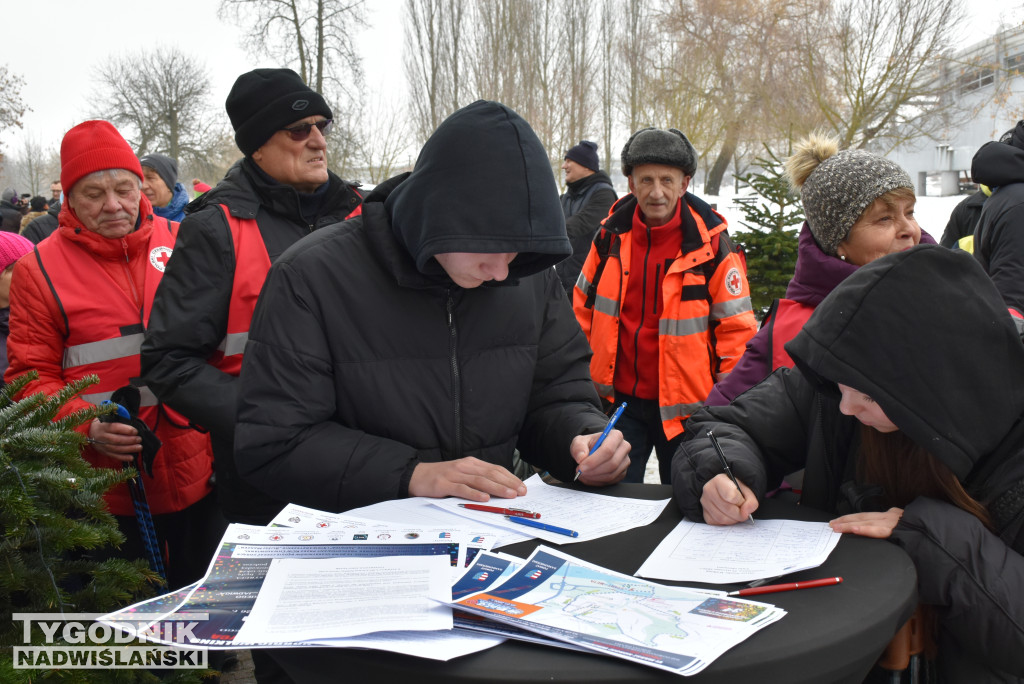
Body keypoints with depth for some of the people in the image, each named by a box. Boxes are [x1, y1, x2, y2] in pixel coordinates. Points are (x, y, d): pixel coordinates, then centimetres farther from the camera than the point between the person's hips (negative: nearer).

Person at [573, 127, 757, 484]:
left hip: (684, 407, -2)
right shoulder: (610, 236, 0)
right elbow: (583, 310, 12)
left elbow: (737, 328, -6)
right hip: (617, 399, 2)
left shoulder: (710, 244, -9)